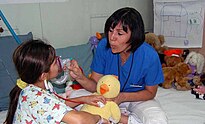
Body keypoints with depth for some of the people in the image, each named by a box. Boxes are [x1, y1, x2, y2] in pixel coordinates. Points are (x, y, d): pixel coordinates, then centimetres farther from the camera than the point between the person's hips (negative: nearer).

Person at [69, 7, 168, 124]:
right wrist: (80, 77, -35)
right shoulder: (104, 46, -18)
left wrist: (123, 97, -28)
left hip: (137, 98, -2)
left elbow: (150, 92, -11)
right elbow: (95, 85, -13)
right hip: (108, 95, 3)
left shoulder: (149, 55, -25)